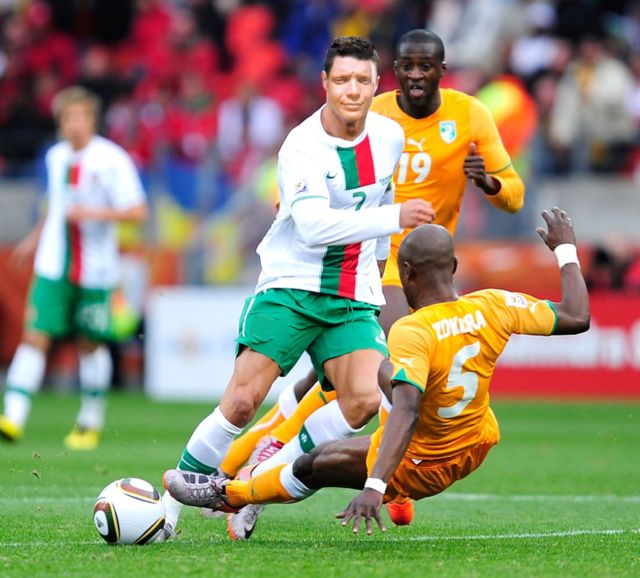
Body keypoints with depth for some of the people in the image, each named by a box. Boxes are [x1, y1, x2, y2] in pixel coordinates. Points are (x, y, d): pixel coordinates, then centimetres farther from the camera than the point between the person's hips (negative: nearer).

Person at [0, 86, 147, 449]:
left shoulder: (111, 159, -9)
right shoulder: (56, 157, 8)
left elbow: (137, 211, -13)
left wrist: (93, 213, -23)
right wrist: (36, 238, 28)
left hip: (95, 270, -3)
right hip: (53, 267, 3)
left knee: (91, 344, 8)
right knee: (35, 337, -9)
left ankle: (91, 422, 25)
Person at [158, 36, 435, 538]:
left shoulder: (391, 136, 3)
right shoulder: (302, 147, -15)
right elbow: (313, 227, -28)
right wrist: (392, 218, -30)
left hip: (355, 299, 5)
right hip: (290, 288, -5)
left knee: (363, 400, -17)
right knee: (244, 400, -15)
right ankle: (177, 492, 6)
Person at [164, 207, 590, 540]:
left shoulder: (412, 333, -31)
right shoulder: (491, 307, -16)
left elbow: (406, 412, -43)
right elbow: (576, 318, -8)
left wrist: (374, 486, -50)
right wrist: (565, 249, 8)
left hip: (419, 467, -7)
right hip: (476, 446, 7)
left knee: (313, 466, 10)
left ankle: (227, 493, 31)